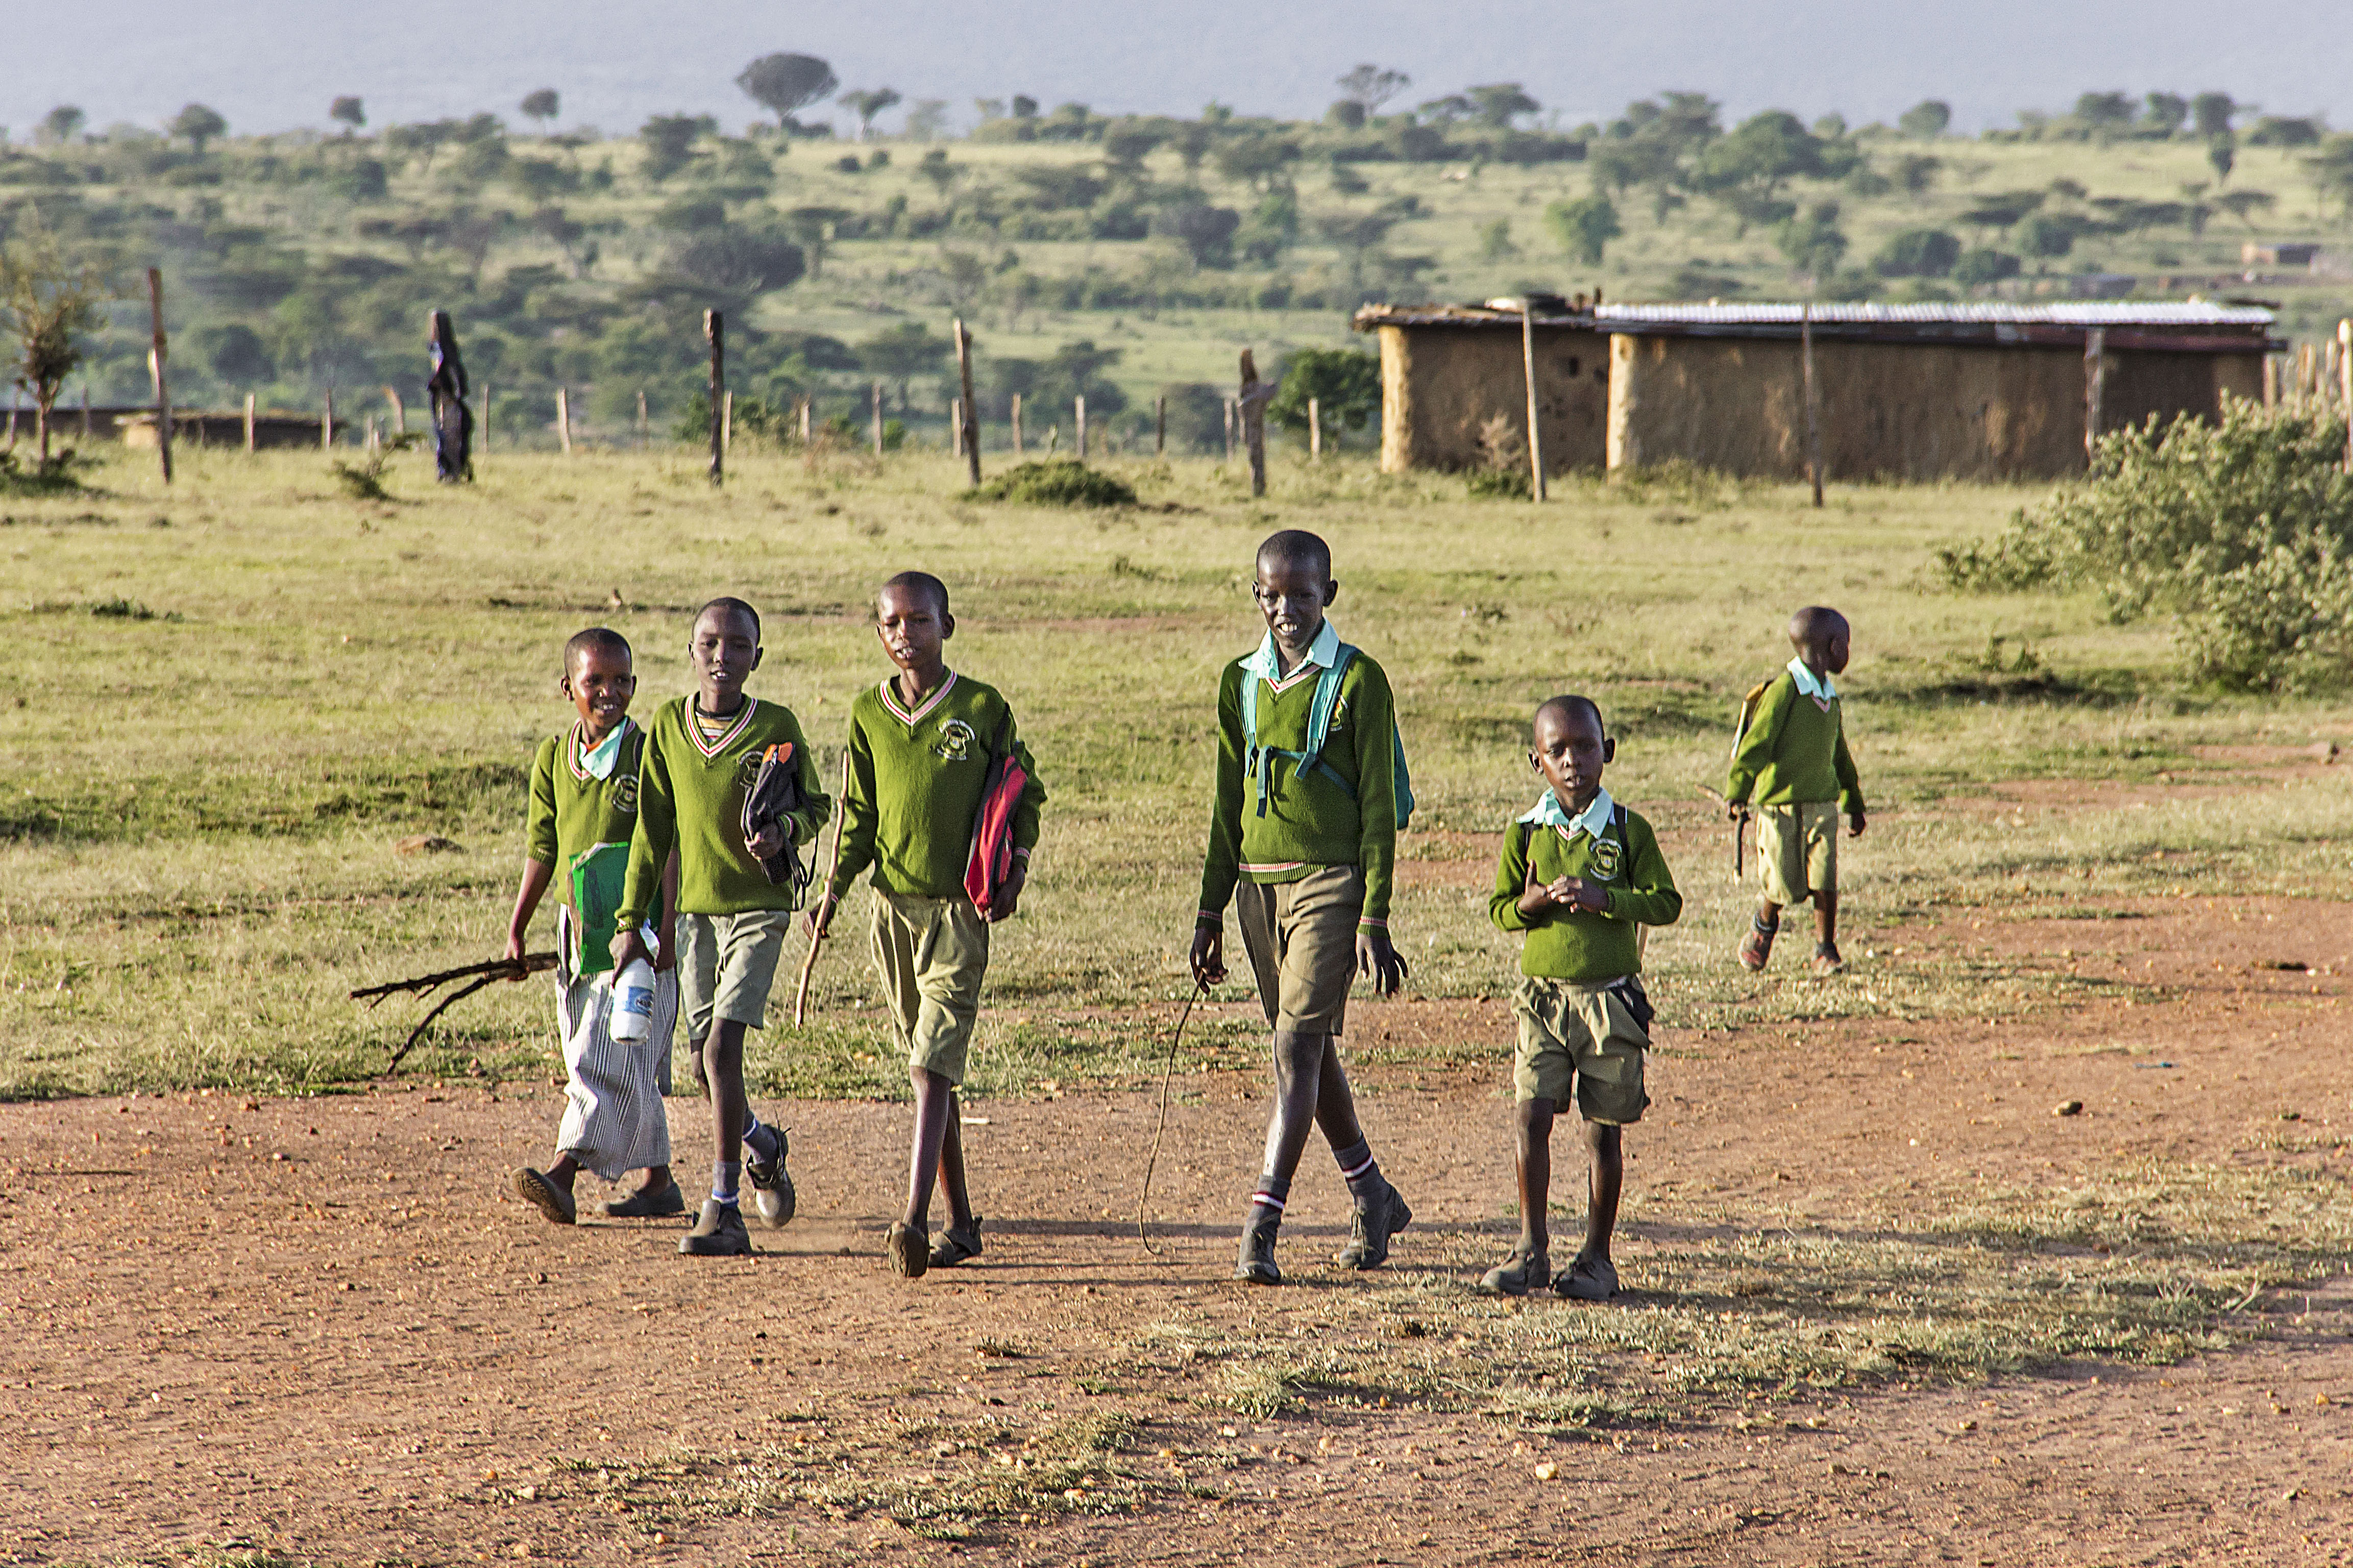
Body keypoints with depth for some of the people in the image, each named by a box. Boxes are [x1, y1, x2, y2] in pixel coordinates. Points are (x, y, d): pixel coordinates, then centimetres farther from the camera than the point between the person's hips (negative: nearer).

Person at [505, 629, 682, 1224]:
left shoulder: (648, 755, -6)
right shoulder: (552, 759, 9)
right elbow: (542, 850, 15)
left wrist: (667, 928, -15)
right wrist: (517, 929, 15)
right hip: (579, 926, 6)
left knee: (608, 1059, -14)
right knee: (629, 1069, 12)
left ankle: (564, 1174, -24)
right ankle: (659, 1181, 21)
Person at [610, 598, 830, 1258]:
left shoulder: (777, 726, -5)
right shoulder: (668, 726, 3)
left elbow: (816, 807, 6)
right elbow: (652, 832, 8)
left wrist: (784, 830, -18)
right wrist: (630, 921, 6)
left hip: (760, 906, -4)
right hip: (696, 908, 4)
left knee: (723, 1047, -17)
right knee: (705, 1063, 9)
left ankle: (724, 1209, -15)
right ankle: (764, 1146, 40)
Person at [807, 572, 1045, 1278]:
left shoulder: (983, 708, -2)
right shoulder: (868, 713, 7)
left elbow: (1024, 795, 7)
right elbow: (859, 815, 12)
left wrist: (1016, 868, -7)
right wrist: (833, 891, 2)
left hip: (960, 908, -4)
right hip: (894, 903, 4)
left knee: (932, 1065, -15)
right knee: (926, 1067, 10)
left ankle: (915, 1221, -24)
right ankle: (961, 1222, 18)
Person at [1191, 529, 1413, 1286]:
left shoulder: (1357, 680, -6)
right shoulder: (1242, 682, 10)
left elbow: (1379, 805, -7)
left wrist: (1374, 919, -12)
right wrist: (1211, 914, 13)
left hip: (1330, 881, -6)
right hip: (1259, 882, 6)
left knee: (1298, 1047, -13)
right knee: (1310, 1050, 14)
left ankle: (1261, 1227, -16)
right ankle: (1374, 1198, 31)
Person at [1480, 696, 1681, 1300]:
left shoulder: (1629, 831, -1)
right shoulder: (1525, 833, 4)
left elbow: (1666, 903, -4)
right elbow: (1500, 910, 8)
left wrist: (1602, 898, -18)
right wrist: (1539, 899, -13)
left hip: (1611, 998, -1)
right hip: (1543, 997, 1)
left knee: (1604, 1131, 4)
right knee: (1530, 1116, -9)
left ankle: (1597, 1257, 14)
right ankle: (1532, 1249, 0)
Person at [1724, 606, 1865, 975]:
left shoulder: (1830, 698, 12)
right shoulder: (1783, 692, -12)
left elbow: (1840, 755, 23)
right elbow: (1755, 744, -16)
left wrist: (1853, 803, 26)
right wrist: (1738, 791, -23)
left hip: (1823, 805, 6)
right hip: (1781, 805, -6)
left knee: (1825, 881, -6)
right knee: (1787, 888, -1)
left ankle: (1826, 951, 4)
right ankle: (1764, 926, 29)